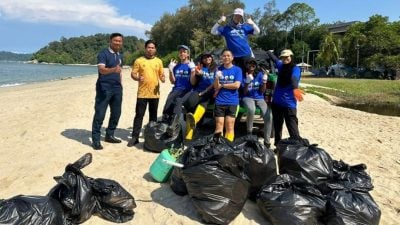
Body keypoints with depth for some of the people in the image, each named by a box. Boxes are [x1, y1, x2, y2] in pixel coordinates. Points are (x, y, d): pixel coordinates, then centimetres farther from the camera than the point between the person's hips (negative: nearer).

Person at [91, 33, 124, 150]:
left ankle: (109, 135, 24)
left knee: (116, 113, 10)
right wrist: (113, 69, -42)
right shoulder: (103, 54, -9)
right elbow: (102, 70, -23)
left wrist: (120, 85, 16)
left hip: (117, 88, 7)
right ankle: (96, 140, 1)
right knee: (100, 114, -6)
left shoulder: (120, 56, 15)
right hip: (104, 88, -7)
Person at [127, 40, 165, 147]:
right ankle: (135, 137, 4)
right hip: (142, 93, -2)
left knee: (153, 115, 11)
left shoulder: (159, 61, 9)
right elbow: (133, 74, -1)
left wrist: (163, 78, -11)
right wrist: (137, 78, -22)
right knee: (139, 115, -1)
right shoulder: (139, 60, 1)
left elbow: (162, 75, 12)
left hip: (155, 93, 2)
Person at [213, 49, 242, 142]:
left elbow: (236, 85, -10)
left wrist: (222, 85, -3)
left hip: (232, 102, -1)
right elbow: (216, 87, 1)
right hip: (219, 102, 2)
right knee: (219, 127, 3)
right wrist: (217, 78, -19)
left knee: (230, 127, -1)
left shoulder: (237, 70, 2)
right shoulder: (219, 69, 7)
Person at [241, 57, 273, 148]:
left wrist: (264, 81, -14)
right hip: (248, 98, -2)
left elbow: (262, 91, 1)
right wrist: (247, 82, -23)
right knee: (251, 110, -39)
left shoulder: (260, 74, 2)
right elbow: (244, 93, -7)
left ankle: (267, 141, -5)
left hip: (259, 98, 3)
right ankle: (249, 132, -17)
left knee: (268, 117, -20)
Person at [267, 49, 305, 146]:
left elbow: (294, 79, -33)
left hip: (289, 104, -7)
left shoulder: (295, 69, -11)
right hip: (276, 102, 7)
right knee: (277, 127, 15)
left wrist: (295, 88, -53)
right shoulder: (281, 66, 8)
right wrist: (269, 52, 46)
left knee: (293, 129, -10)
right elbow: (275, 59, 28)